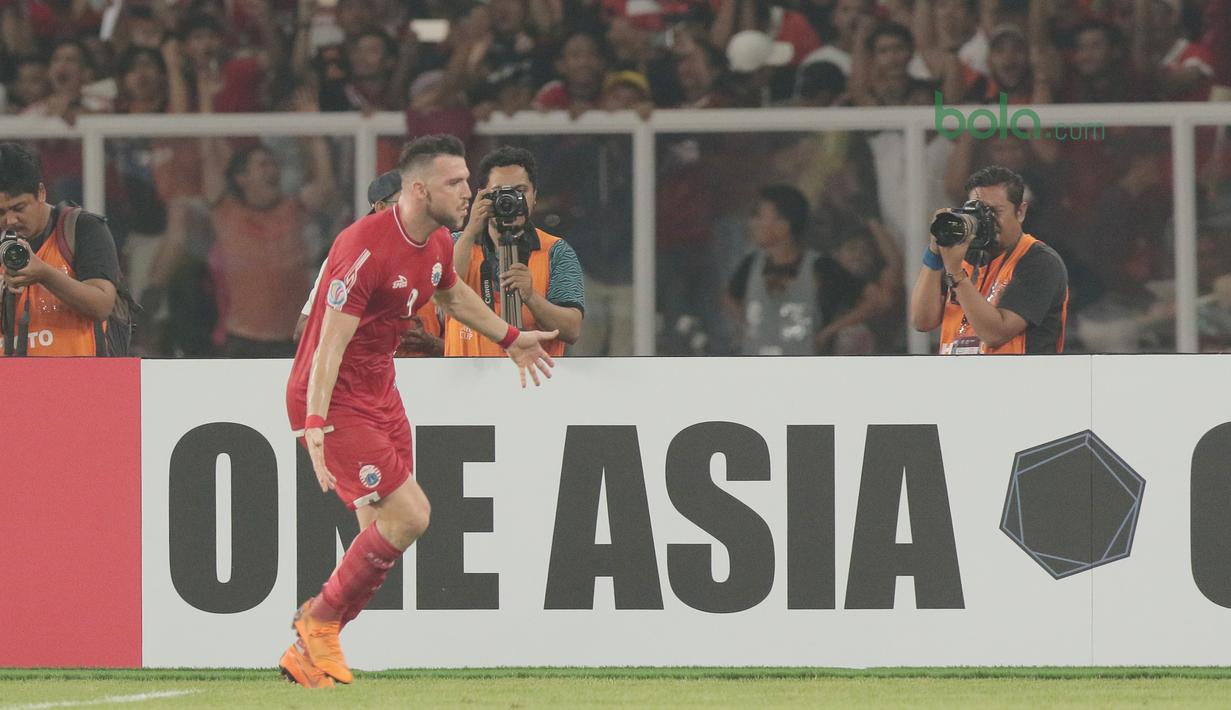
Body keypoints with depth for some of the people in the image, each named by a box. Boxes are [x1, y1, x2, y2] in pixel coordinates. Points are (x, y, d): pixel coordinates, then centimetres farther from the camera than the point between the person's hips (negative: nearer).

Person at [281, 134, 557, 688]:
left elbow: (451, 293, 28)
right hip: (333, 399, -9)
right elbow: (331, 342, -29)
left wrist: (510, 338, 38)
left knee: (384, 531, 7)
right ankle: (321, 622, 4)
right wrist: (314, 425, -36)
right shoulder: (366, 248, -25)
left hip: (379, 391, 9)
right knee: (406, 516, -15)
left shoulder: (438, 243, 3)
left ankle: (309, 652, 18)